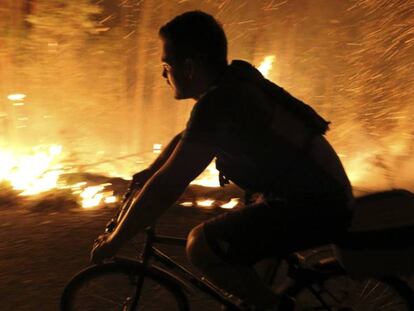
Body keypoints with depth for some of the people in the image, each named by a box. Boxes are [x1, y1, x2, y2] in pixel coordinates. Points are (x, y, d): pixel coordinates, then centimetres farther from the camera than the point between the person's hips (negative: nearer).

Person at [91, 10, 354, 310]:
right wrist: (146, 174, 28)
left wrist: (113, 241, -11)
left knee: (201, 245, -13)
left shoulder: (219, 103, -22)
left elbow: (167, 186, -21)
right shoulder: (234, 81, 7)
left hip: (315, 207, -10)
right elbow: (186, 137, 23)